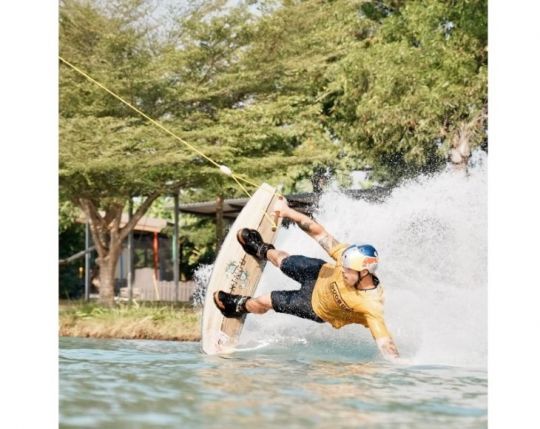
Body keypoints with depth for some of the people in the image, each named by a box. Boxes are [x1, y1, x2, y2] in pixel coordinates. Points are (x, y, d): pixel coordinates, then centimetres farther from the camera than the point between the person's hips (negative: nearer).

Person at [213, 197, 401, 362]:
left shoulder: (371, 305, -46)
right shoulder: (349, 256, -35)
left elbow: (384, 343, -50)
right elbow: (319, 233, -26)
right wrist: (288, 212, -25)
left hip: (317, 309, -3)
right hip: (320, 273, 3)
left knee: (263, 301, 8)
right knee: (279, 258, 27)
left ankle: (238, 306, 44)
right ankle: (260, 249, 64)